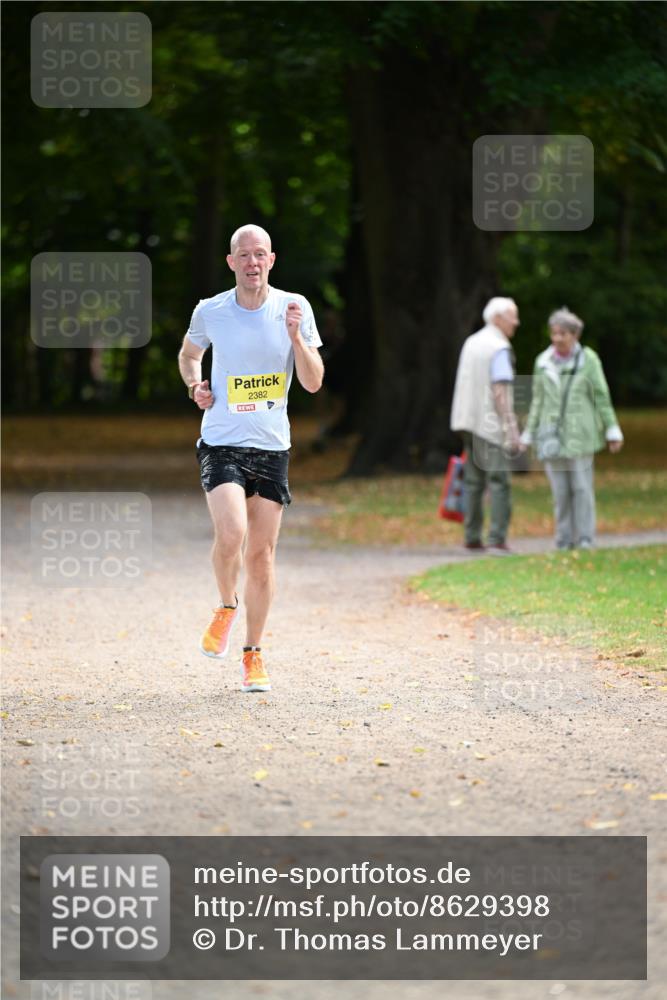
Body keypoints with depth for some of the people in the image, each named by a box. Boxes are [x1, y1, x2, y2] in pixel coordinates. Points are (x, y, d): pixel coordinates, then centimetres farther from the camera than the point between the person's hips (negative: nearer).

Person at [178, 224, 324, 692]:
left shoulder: (294, 307, -1)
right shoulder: (210, 311, -1)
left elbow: (314, 382, -3)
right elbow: (189, 353, 21)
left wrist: (296, 336, -18)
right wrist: (195, 384, 1)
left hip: (272, 447, 1)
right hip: (221, 443, -1)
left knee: (262, 552, 3)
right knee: (231, 534, -23)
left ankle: (254, 653, 17)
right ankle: (227, 606, 8)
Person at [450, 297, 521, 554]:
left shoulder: (471, 343, 13)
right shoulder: (499, 349, -13)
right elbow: (500, 391, -20)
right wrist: (512, 430, -21)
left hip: (470, 422, 8)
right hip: (491, 424, -8)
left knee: (474, 481, 10)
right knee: (499, 482, -6)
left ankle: (473, 538, 8)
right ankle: (497, 540, -12)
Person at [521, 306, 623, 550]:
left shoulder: (588, 360, -2)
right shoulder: (543, 362, 7)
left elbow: (602, 397, 0)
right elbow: (538, 401, 13)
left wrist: (612, 431, -2)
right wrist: (528, 436, 12)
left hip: (580, 435, -3)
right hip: (552, 436, 3)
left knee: (582, 487, -6)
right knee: (560, 490, 1)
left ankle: (585, 539, -1)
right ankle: (564, 540, 6)